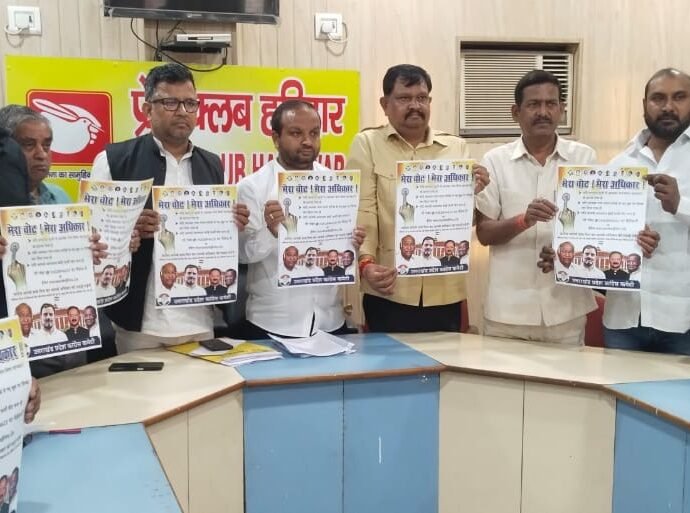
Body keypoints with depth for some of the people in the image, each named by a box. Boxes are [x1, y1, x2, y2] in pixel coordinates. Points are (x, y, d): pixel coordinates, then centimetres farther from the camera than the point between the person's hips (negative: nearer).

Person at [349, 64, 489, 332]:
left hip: (445, 290, 3)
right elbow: (362, 211, -5)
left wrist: (473, 193, -12)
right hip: (390, 290, -3)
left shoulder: (456, 147, 10)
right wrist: (366, 263, -19)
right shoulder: (367, 143, 1)